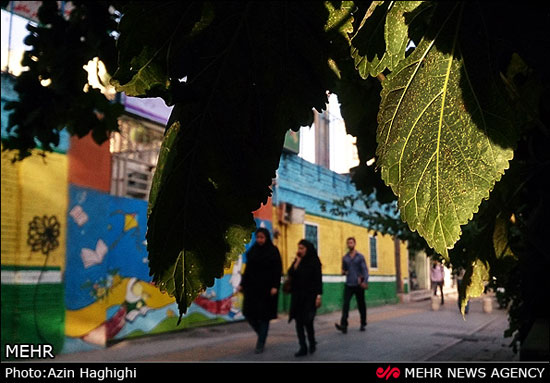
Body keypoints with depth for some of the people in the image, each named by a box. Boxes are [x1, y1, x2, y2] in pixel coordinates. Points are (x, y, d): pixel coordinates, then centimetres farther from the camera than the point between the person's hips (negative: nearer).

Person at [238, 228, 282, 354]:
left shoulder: (273, 251, -5)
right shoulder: (252, 251, 8)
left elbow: (278, 270, -9)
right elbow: (247, 269, 11)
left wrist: (275, 287, -17)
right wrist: (242, 284, 5)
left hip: (267, 287, -4)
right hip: (252, 286, 5)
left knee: (264, 315, 0)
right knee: (248, 312, 1)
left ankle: (260, 343, 10)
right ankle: (262, 333, 25)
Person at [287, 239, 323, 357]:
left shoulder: (314, 261, -4)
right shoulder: (297, 261, 9)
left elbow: (318, 279, -7)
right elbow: (291, 274, -5)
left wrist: (318, 295, -14)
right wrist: (298, 260, -8)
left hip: (310, 295, -4)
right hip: (297, 295, 5)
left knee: (307, 321, -6)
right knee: (299, 321, 1)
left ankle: (312, 343, 20)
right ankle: (303, 347, 8)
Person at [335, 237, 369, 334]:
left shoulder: (360, 256, 1)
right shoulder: (345, 258, 11)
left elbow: (365, 269, -5)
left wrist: (365, 281, -19)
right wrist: (343, 272, -3)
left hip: (358, 285, -2)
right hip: (348, 285, 2)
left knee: (361, 305, 8)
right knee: (345, 304, -12)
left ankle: (363, 324, 22)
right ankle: (343, 325, -20)